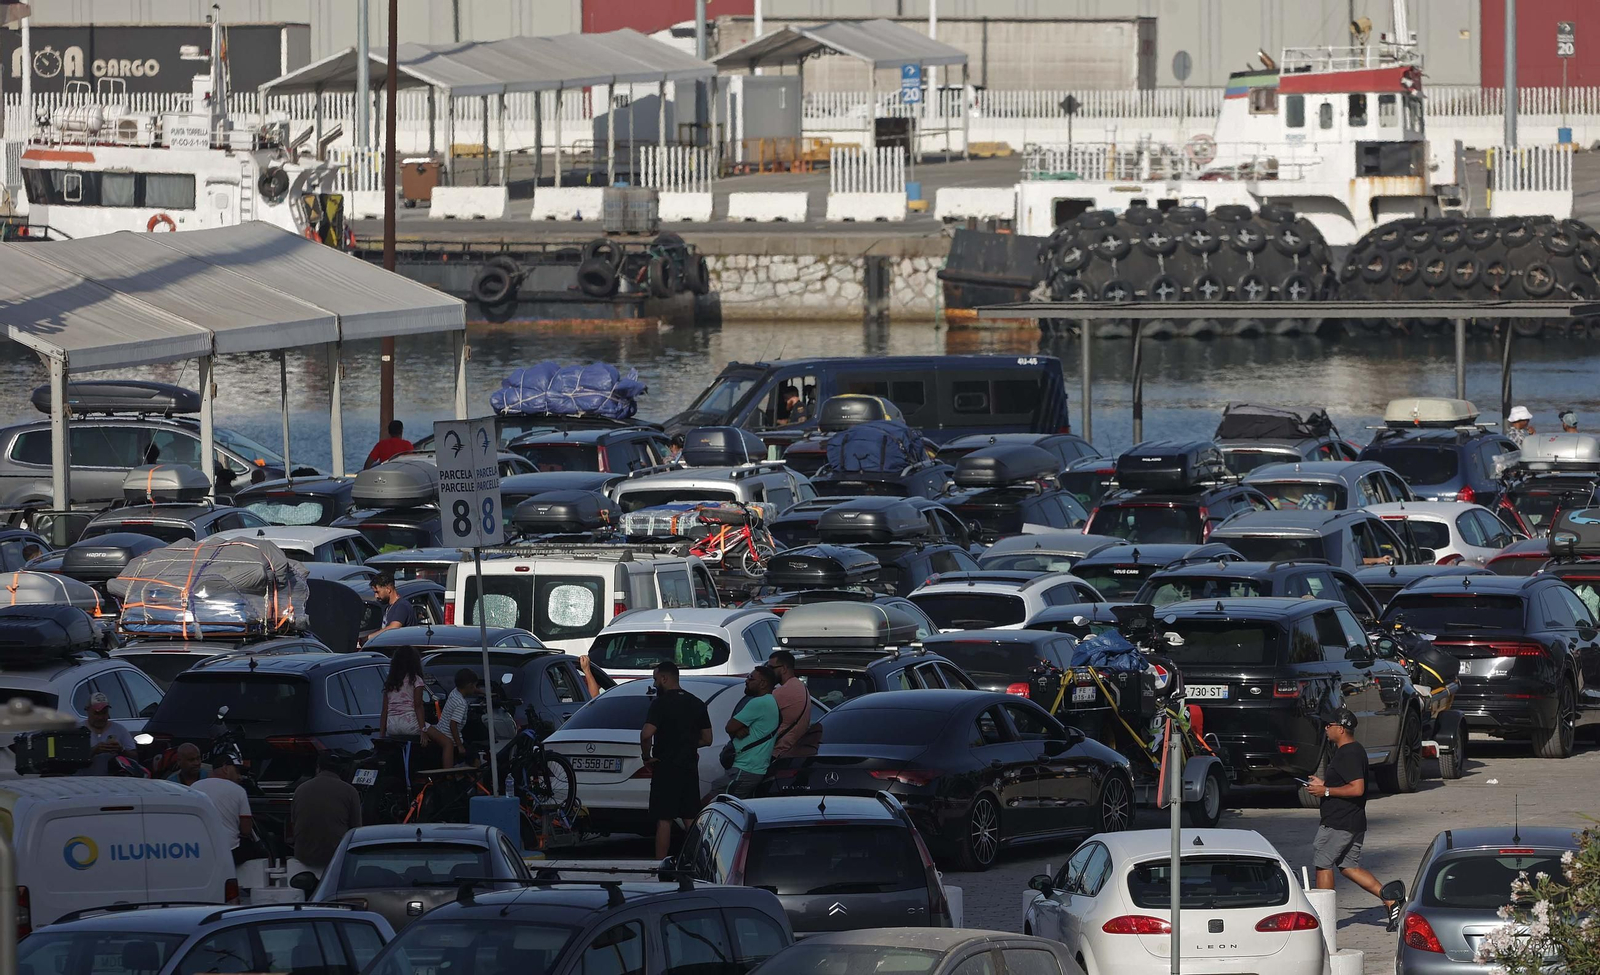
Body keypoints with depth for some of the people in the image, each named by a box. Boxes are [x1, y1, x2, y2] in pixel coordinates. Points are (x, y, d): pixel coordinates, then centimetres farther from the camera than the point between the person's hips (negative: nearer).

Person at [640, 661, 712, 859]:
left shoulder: (661, 703, -12)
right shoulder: (697, 704, 9)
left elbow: (646, 734, -24)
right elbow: (707, 738, 14)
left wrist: (646, 756, -9)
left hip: (666, 768, -6)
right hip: (690, 768, 6)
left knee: (664, 820, -5)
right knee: (690, 819, 10)